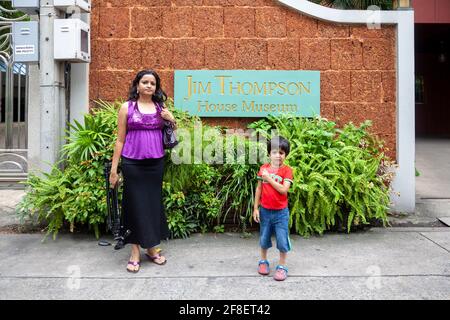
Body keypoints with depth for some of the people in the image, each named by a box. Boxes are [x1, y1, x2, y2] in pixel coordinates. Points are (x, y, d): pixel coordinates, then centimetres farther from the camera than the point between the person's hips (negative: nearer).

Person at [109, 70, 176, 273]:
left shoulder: (161, 108, 11)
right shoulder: (127, 107, 3)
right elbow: (120, 140, 2)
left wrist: (172, 121, -2)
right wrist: (113, 168, -1)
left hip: (155, 163, 3)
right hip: (132, 164, -2)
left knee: (153, 203, 8)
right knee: (135, 205, 2)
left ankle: (151, 248, 22)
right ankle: (135, 252, 12)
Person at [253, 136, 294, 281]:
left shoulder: (287, 170, -9)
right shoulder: (263, 168, 0)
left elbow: (284, 190, -21)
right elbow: (259, 189, 4)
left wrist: (269, 178, -20)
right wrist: (255, 208, 3)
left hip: (281, 212, -3)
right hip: (265, 210, 3)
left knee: (282, 241, 2)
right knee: (264, 239, 16)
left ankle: (282, 266, 19)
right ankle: (263, 261, 36)